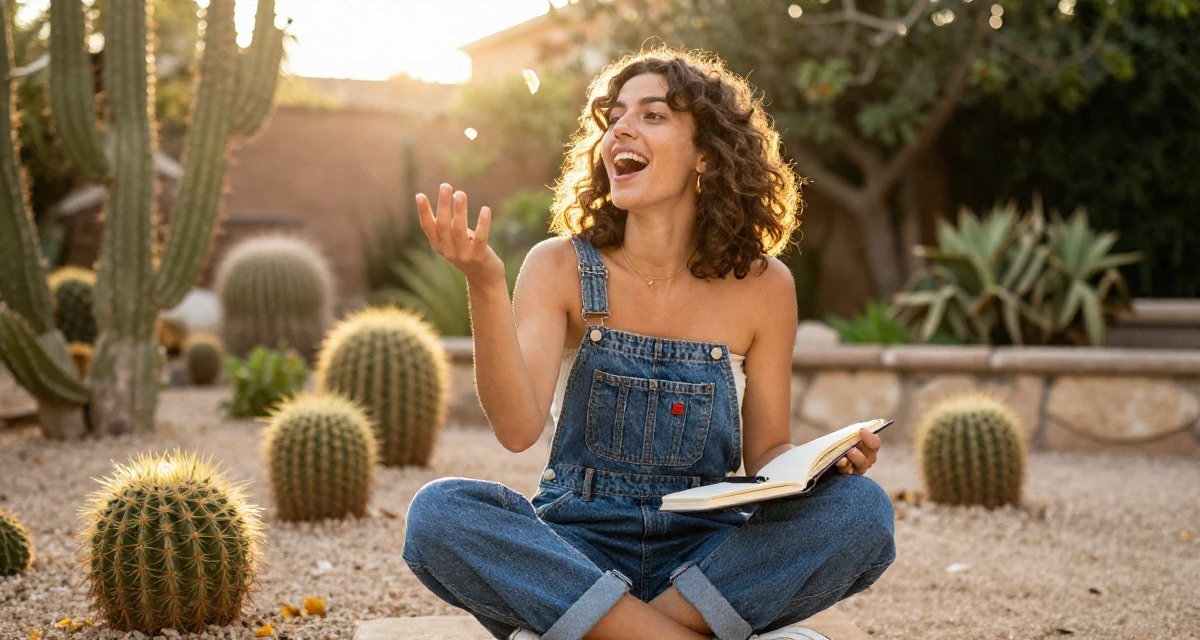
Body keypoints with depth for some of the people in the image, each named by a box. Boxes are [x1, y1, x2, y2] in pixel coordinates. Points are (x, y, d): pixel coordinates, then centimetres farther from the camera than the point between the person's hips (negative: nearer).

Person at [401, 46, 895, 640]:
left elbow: (766, 453, 9)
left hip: (706, 560, 1)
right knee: (440, 511, -30)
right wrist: (485, 288, -28)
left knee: (861, 508, -25)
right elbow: (518, 427, -16)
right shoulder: (560, 268, -2)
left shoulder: (760, 285, 1)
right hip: (574, 554, -1)